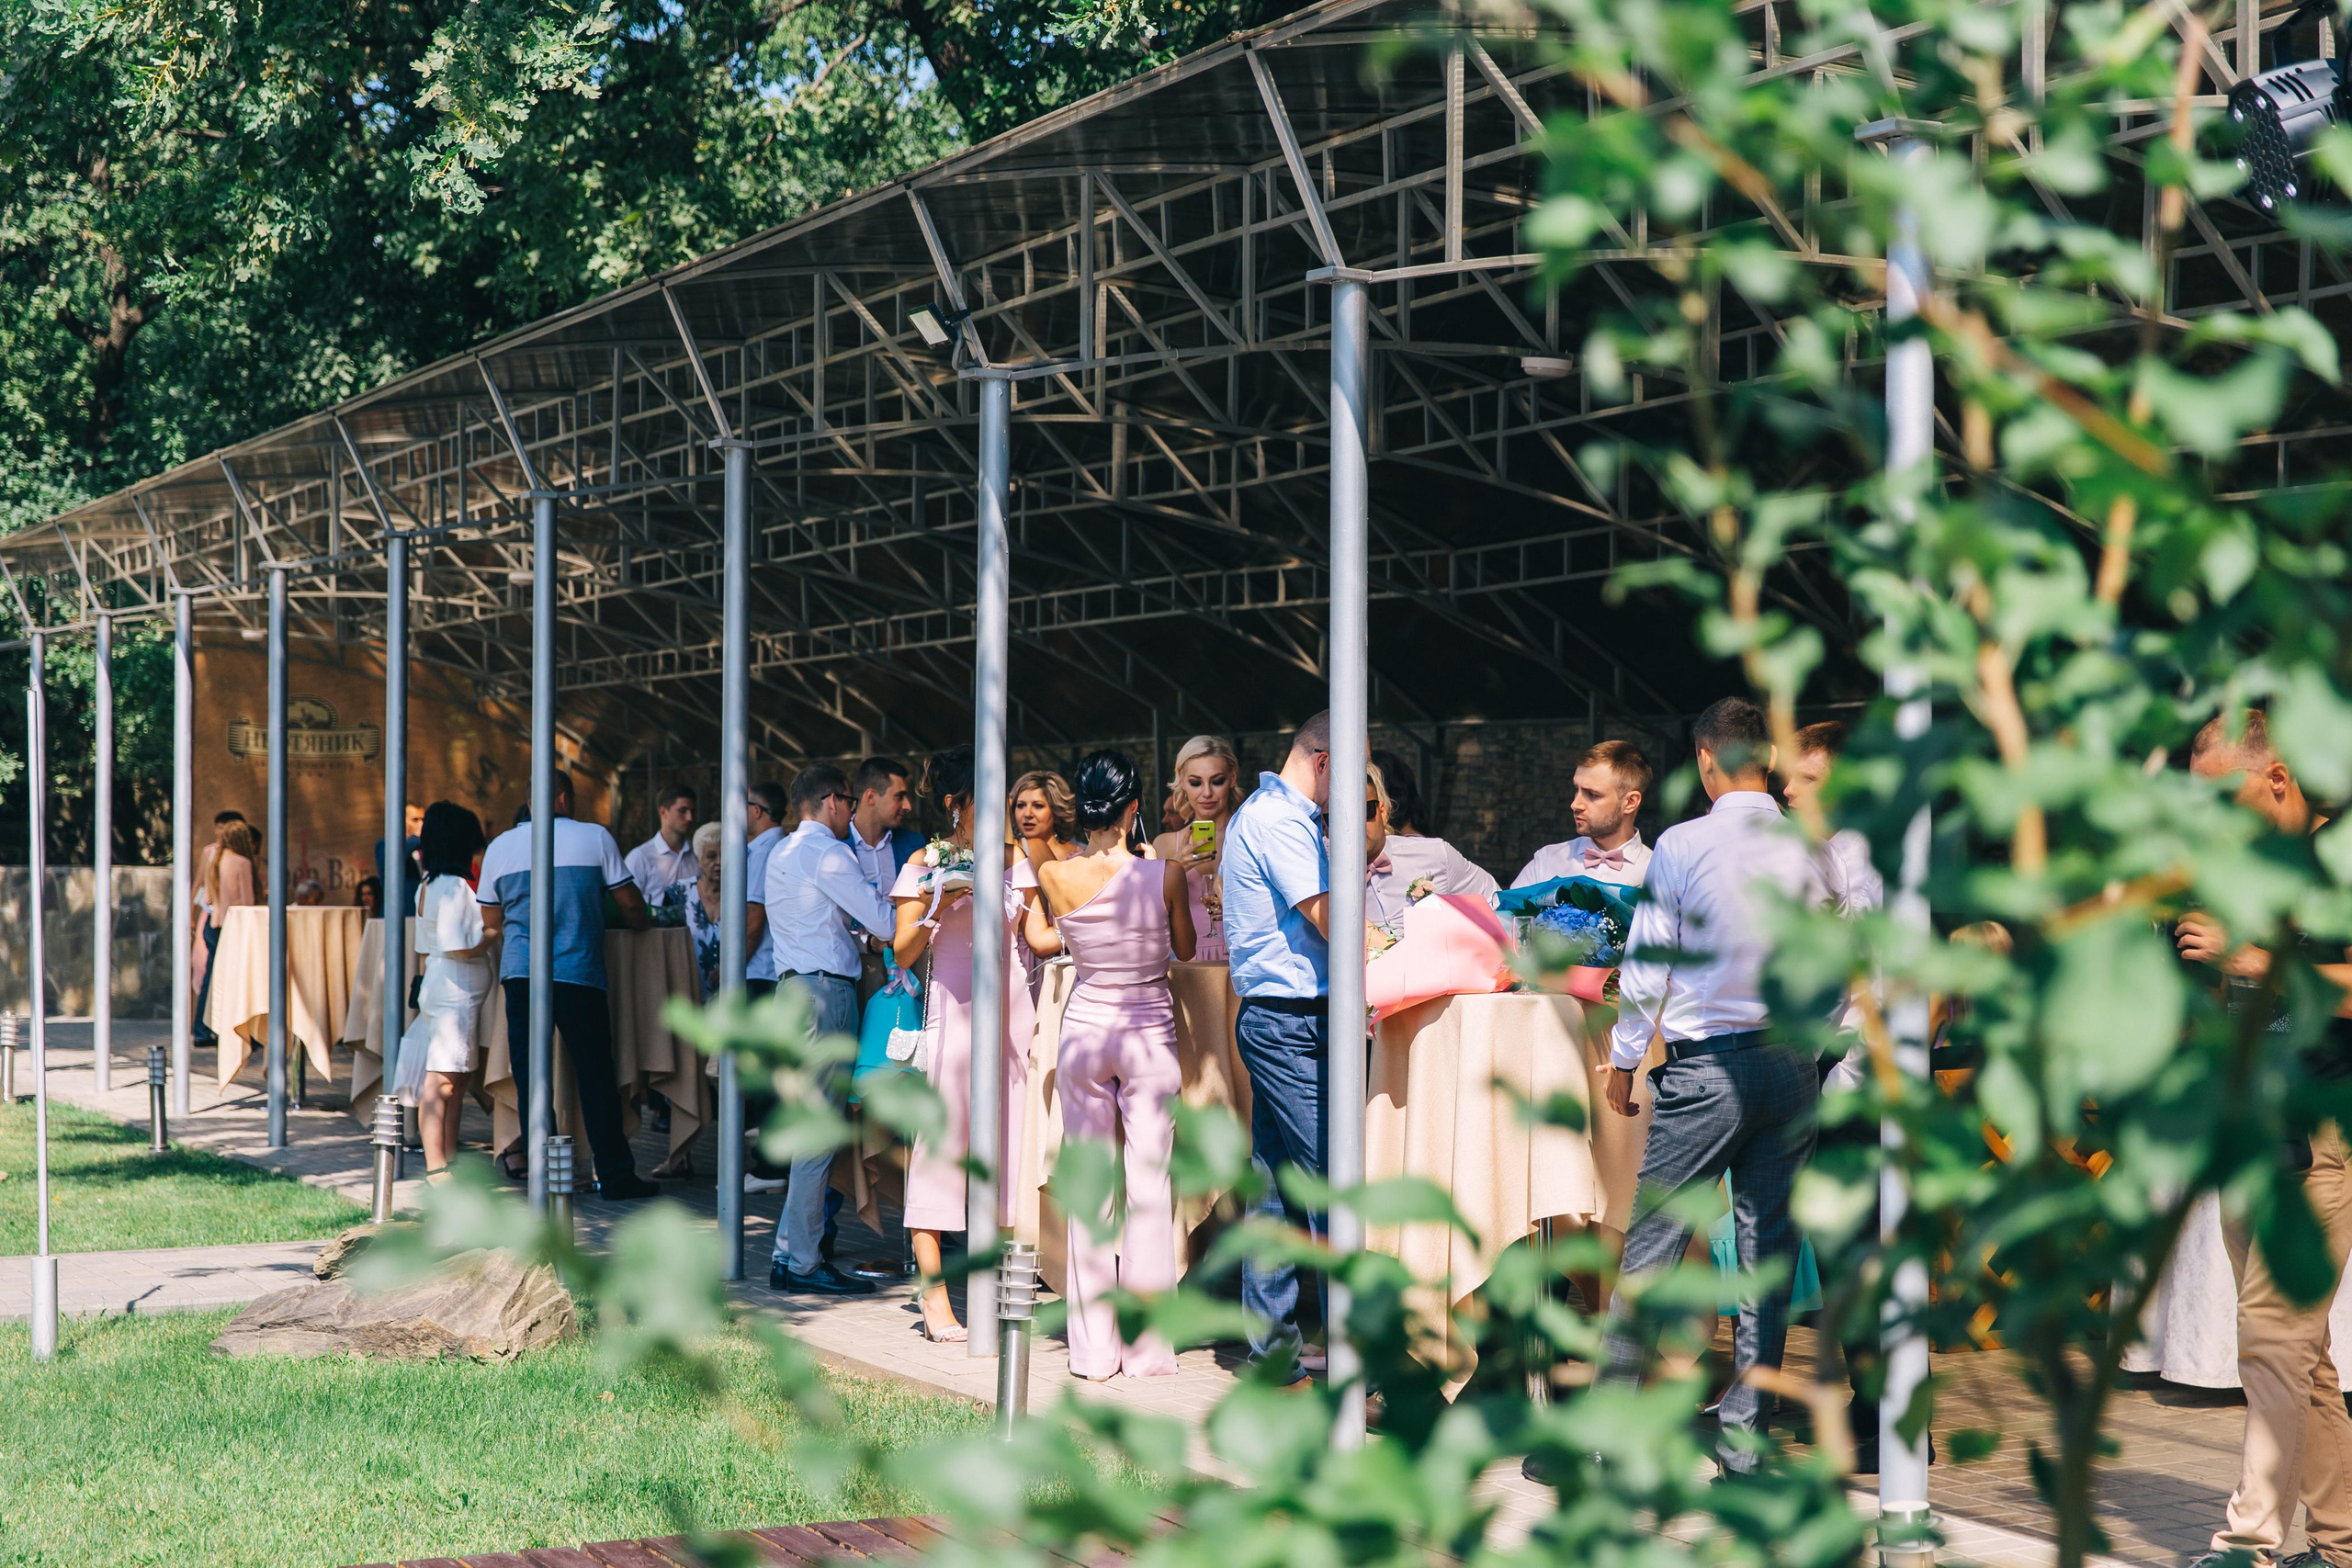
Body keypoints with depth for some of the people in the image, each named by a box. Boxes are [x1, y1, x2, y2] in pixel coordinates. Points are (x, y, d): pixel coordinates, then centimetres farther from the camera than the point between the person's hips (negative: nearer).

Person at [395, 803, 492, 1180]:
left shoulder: (427, 886, 14)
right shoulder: (454, 887, -15)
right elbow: (459, 947, -20)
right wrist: (496, 930, -9)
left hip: (436, 981, 10)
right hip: (457, 989, -10)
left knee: (456, 1079, 13)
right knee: (442, 1080, -8)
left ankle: (447, 1161, 17)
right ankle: (436, 1165, -7)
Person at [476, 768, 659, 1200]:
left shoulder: (500, 846, 10)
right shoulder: (595, 838, 3)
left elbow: (490, 925, 16)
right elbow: (632, 906, 5)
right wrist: (641, 925, 27)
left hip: (519, 972, 2)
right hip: (579, 972, -2)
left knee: (529, 1074, 6)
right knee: (595, 1075, 3)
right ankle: (615, 1174, 4)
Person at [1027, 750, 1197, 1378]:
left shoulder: (1054, 877, -8)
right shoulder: (1165, 875, -13)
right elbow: (1185, 948, 4)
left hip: (1084, 1028, 2)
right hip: (1150, 1035, -2)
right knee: (1148, 1186, 4)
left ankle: (1093, 1348, 12)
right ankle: (1147, 1348, 7)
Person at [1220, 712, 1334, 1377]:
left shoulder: (1266, 812, 21)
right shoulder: (1281, 821, -13)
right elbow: (1330, 922, -18)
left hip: (1270, 1017, 11)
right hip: (1292, 1020, -11)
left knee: (1277, 1191, 11)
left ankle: (1271, 1348, 14)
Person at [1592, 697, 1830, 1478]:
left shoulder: (1682, 845, -6)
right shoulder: (1807, 849, 2)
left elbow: (1647, 967, -3)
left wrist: (1622, 1063, 7)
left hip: (1707, 1066, -3)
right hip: (1793, 1063, 4)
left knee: (1653, 1240, 1)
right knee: (1767, 1247, 7)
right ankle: (1745, 1435, 10)